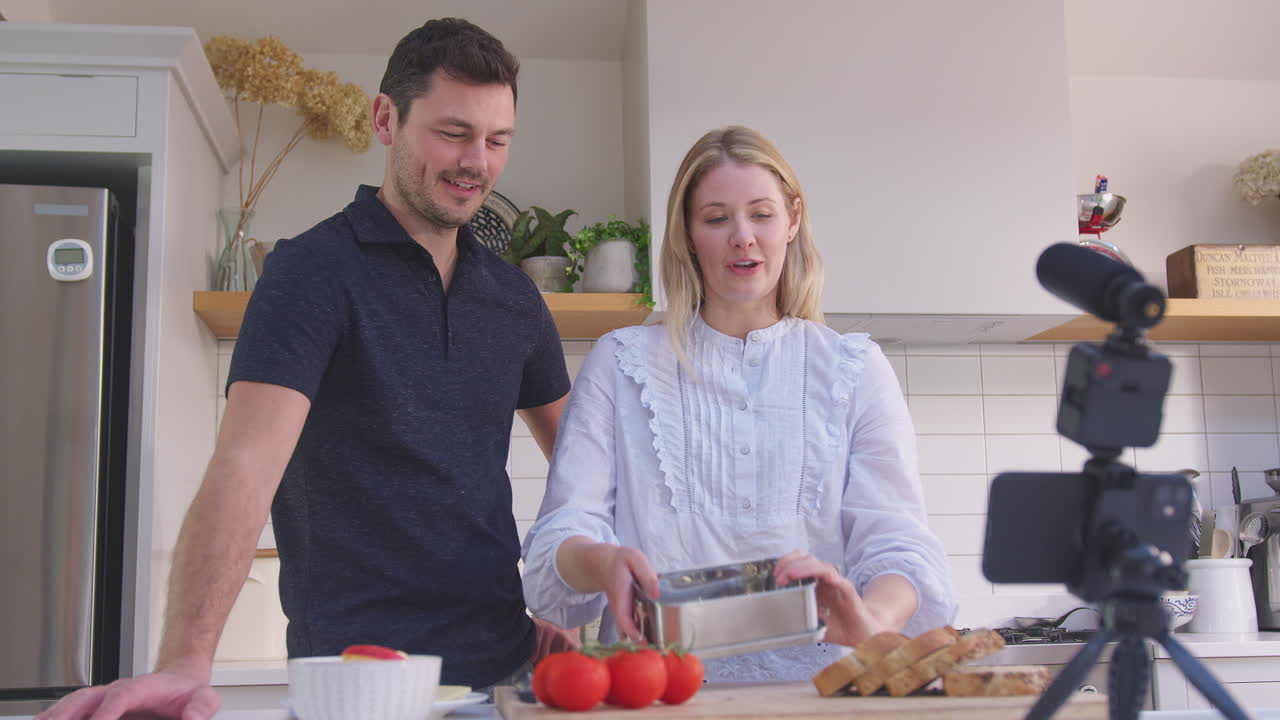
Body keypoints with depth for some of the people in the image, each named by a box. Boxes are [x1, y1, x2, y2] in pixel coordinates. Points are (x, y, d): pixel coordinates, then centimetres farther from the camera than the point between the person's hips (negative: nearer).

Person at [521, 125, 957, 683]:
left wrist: (872, 619, -20)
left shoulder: (855, 370, 13)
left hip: (814, 679, 0)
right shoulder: (619, 362, 13)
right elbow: (562, 531, 5)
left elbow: (896, 541, 3)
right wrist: (601, 563, -20)